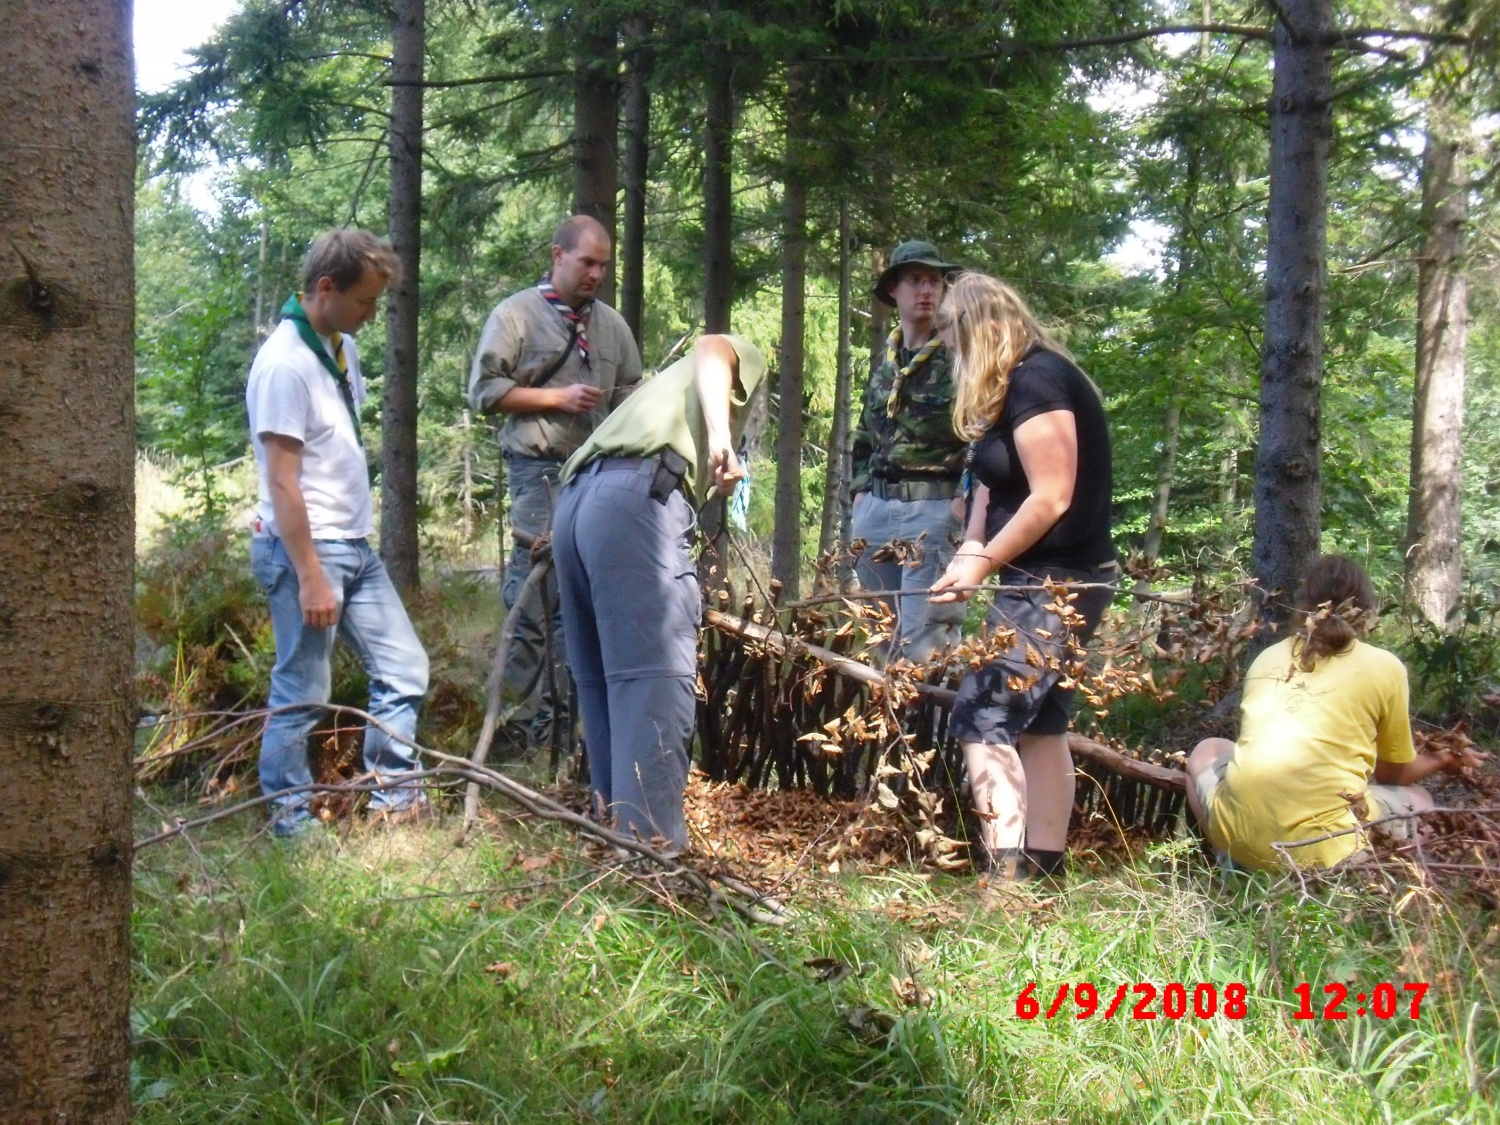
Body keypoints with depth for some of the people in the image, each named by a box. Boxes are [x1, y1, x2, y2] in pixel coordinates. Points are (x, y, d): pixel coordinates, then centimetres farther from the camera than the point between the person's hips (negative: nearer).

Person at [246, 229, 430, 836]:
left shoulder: (342, 347, 9)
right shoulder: (285, 363, -17)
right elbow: (280, 481, -19)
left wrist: (357, 534, 15)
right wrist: (311, 577, -19)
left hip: (357, 545, 9)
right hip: (308, 550, -9)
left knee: (404, 670, 11)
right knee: (301, 696, 1)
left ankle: (394, 799, 21)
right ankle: (290, 821, 14)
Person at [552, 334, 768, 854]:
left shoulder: (670, 386, 45)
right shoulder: (744, 359, 25)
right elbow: (709, 349, -1)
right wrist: (719, 434, -17)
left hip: (575, 502, 8)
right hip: (636, 496, -8)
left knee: (603, 684, 14)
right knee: (657, 682, -13)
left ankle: (616, 829, 21)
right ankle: (654, 850, -20)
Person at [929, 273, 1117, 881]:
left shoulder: (1037, 380, -17)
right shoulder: (1019, 382, 14)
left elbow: (1051, 499, -22)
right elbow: (994, 483, 11)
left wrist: (982, 564, -15)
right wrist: (971, 547, -5)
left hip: (1053, 582, -11)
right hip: (1051, 582, 11)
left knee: (982, 720, -14)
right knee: (1038, 725, 13)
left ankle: (1004, 874, -16)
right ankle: (1041, 871, 20)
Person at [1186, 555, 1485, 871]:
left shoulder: (1268, 657, 15)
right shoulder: (1385, 667, 6)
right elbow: (1395, 773, 18)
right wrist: (1443, 761, 41)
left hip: (1239, 837, 3)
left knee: (1207, 750, 34)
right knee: (1417, 798, 28)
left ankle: (1233, 862, 12)